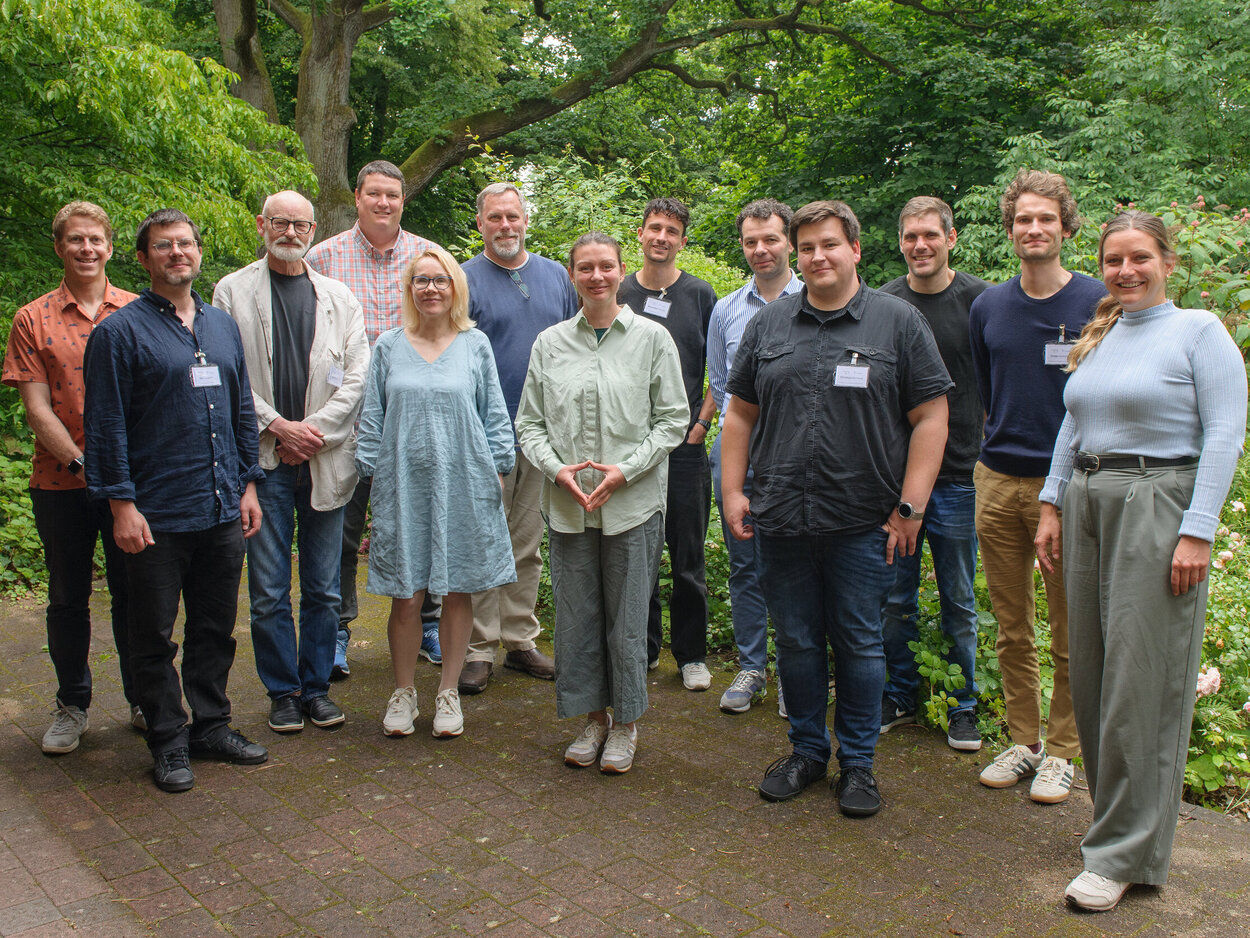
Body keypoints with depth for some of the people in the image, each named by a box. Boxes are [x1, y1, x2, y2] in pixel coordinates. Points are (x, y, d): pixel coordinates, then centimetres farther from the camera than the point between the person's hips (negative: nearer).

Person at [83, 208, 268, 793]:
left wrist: (248, 484, 12)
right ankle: (168, 741, 19)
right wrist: (121, 504, -13)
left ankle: (211, 726, 28)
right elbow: (106, 425, -8)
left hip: (222, 510, 5)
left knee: (216, 628, 14)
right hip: (157, 517, -5)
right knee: (155, 635, 6)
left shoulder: (223, 326, 13)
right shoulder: (120, 331, -4)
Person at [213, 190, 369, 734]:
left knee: (323, 588, 8)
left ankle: (316, 685, 21)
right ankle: (283, 691, 16)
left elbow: (356, 377, 3)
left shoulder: (339, 298, 11)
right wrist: (275, 425, -10)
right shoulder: (233, 292, 6)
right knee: (269, 591, 2)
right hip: (263, 460, -2)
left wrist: (315, 430, -8)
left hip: (325, 460, 2)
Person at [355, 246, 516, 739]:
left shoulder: (475, 345, 6)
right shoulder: (389, 346, 7)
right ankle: (403, 692, 20)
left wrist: (497, 470, 3)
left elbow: (494, 415, 8)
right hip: (403, 487, 0)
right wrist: (373, 474, 5)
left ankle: (448, 693, 20)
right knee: (405, 596, 2)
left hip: (464, 486, 0)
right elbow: (372, 417, 10)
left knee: (458, 591, 6)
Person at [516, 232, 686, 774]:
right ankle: (593, 717, 26)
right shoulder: (550, 343, 7)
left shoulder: (652, 338, 1)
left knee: (627, 617, 4)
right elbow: (529, 422, 9)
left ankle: (624, 724, 22)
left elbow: (673, 419, 0)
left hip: (633, 503, -2)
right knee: (576, 614, 8)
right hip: (567, 505, 2)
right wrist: (557, 468, -9)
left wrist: (625, 470, -11)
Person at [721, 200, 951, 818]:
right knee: (797, 642, 12)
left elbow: (930, 418, -2)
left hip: (863, 524, -3)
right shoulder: (768, 323, 10)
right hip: (781, 519, 3)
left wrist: (910, 507, -8)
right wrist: (732, 491, 5)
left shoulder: (898, 321, 0)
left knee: (860, 644, 7)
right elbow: (740, 413, 13)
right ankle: (807, 750, 29)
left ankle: (858, 762, 23)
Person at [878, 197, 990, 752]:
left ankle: (962, 705, 23)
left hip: (958, 476, -1)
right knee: (895, 596, 10)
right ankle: (900, 696, 25)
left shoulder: (980, 300, -3)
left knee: (958, 601, 9)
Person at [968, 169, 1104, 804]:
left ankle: (1061, 750, 20)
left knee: (1071, 635, 6)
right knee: (1012, 630, 12)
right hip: (998, 482, 4)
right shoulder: (987, 306, 8)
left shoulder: (1097, 304, -3)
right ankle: (1022, 740, 26)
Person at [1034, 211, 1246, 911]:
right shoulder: (1097, 338, 17)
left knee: (1141, 678, -4)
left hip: (1158, 506, -7)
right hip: (1087, 505, 7)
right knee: (1092, 674, 9)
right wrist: (1052, 505, 12)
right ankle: (1118, 819, 24)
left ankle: (1127, 853, 7)